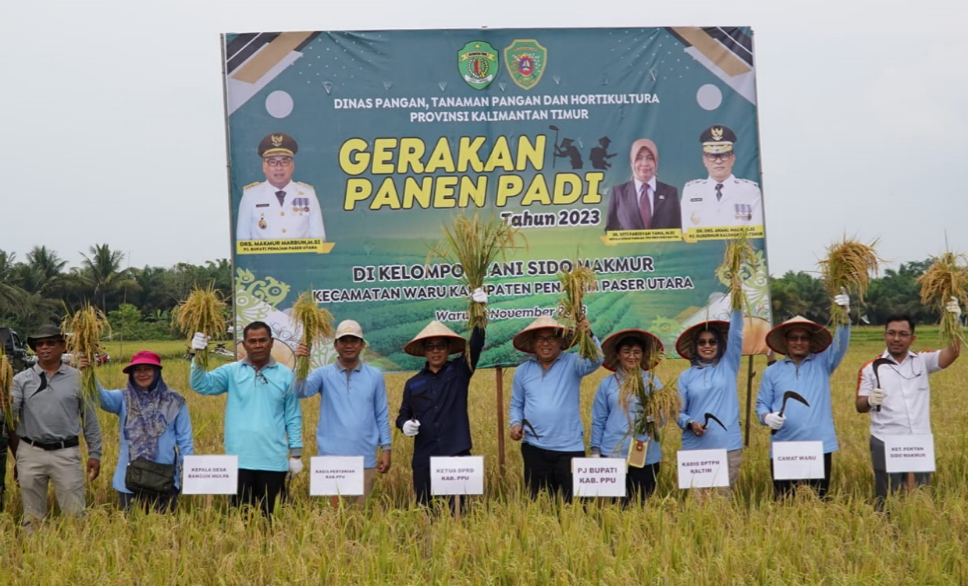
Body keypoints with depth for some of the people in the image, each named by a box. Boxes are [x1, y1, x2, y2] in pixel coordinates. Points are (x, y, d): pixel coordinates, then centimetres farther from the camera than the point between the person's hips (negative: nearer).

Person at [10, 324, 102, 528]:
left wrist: (95, 453, 3)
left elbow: (90, 419, 6)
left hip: (66, 453, -1)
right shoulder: (21, 380, 4)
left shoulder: (77, 378, 3)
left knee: (75, 513, -1)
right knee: (33, 516, 11)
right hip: (31, 453, 1)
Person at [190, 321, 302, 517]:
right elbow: (201, 385, -11)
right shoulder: (231, 372, 3)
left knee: (270, 516, 6)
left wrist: (296, 453, 3)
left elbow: (293, 418, 7)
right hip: (240, 459, 0)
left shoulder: (285, 375, 4)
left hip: (273, 461, 0)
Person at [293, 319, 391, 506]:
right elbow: (301, 391, -16)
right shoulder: (324, 374, 2)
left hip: (365, 459, 1)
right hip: (331, 458, -1)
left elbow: (382, 415, 10)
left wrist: (385, 449, 5)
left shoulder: (375, 376, 7)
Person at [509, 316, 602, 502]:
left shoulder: (572, 363, -1)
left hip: (569, 447, -3)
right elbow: (516, 405, 17)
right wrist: (516, 423, -4)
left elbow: (595, 361, -22)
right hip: (534, 448, 3)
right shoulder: (522, 371, 8)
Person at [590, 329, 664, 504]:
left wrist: (652, 416, -19)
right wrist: (595, 451, 2)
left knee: (641, 504, 5)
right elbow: (598, 421, 8)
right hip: (613, 455, -1)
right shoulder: (607, 384, 6)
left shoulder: (652, 381, 6)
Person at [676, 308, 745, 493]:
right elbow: (679, 412, 9)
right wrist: (690, 423, -12)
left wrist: (736, 306, -13)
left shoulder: (728, 367, 9)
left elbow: (736, 334, -3)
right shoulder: (686, 376, 10)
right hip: (695, 448, 0)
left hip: (728, 447, 0)